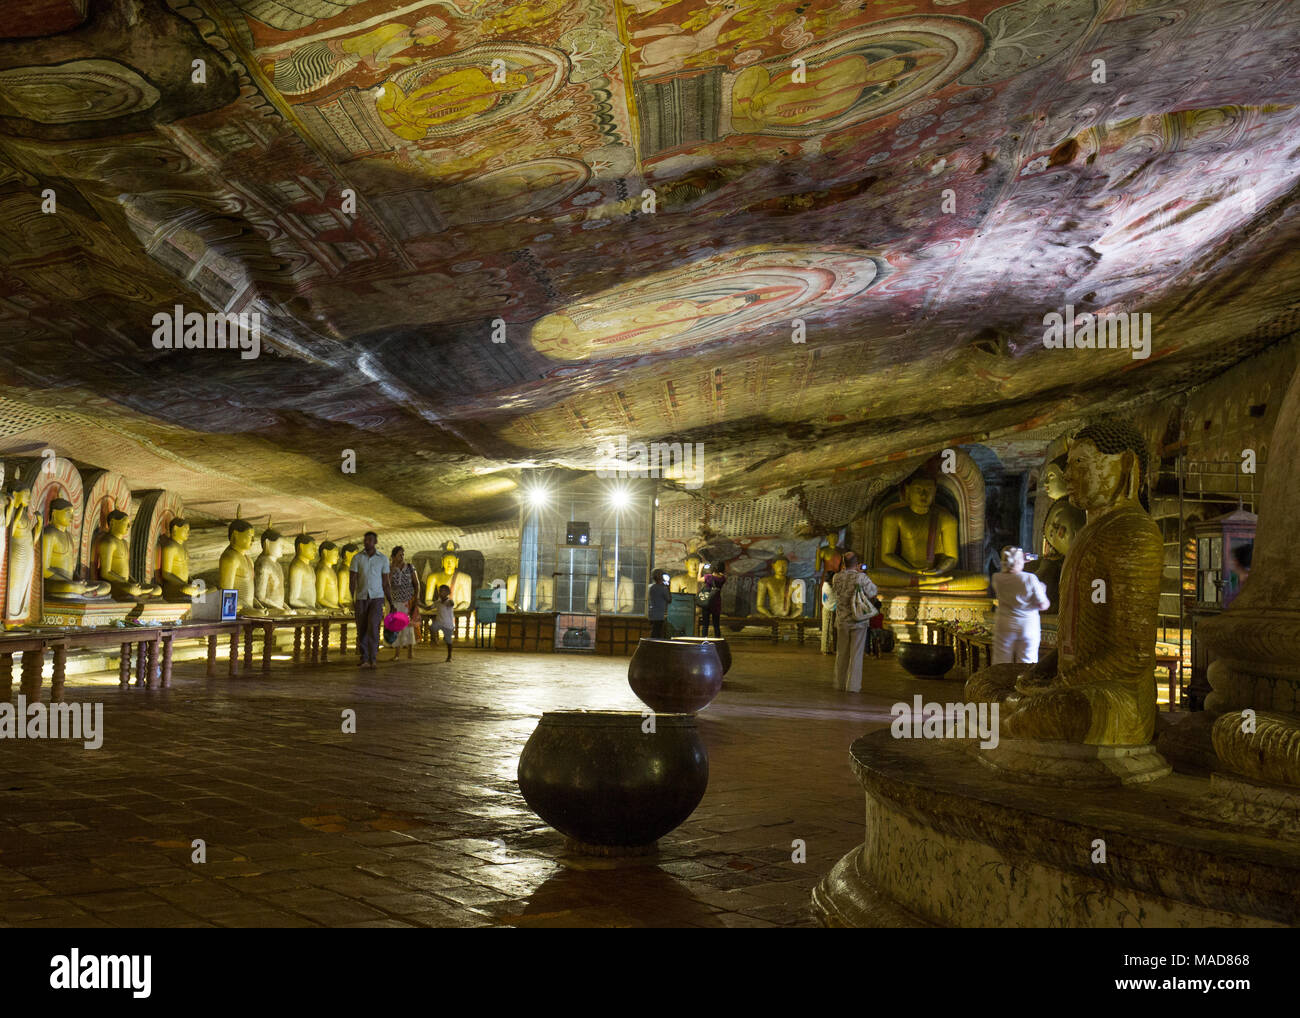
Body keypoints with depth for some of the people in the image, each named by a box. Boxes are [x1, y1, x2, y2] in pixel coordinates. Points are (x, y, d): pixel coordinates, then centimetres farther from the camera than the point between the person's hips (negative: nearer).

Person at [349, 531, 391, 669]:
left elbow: (385, 583, 5)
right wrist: (352, 599, -16)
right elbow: (352, 580, -3)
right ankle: (365, 660, 12)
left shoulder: (383, 559, 2)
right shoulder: (357, 558, 2)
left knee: (373, 626, -20)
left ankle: (373, 659, -15)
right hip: (361, 598, 2)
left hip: (377, 598, -2)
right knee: (362, 631, 2)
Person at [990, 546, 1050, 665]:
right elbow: (1044, 606, -10)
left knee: (1001, 666, 9)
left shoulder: (997, 578, -9)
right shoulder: (1030, 579, -15)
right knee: (1026, 667, 9)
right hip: (1029, 626, -1)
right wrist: (1042, 590, 9)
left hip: (1005, 625, 1)